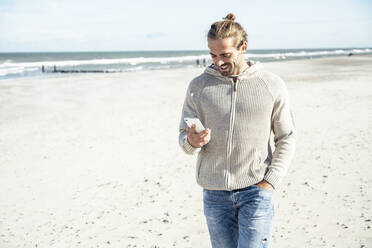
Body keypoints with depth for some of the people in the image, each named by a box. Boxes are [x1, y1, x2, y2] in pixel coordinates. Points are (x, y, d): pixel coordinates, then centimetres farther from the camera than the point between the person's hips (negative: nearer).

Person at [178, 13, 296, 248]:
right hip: (215, 193, 2)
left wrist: (270, 182, -6)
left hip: (256, 190, -2)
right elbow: (184, 136, 6)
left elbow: (286, 138, 5)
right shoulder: (199, 86, 3)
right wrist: (192, 142, -19)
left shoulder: (272, 85, 0)